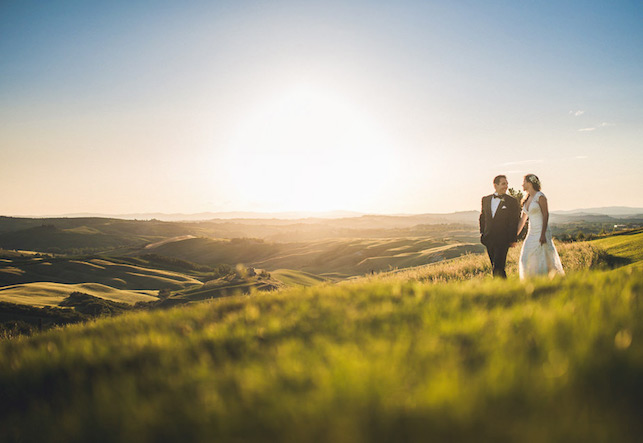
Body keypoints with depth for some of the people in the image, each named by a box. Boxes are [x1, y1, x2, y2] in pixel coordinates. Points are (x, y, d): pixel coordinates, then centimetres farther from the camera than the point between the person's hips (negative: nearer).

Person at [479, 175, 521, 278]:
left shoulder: (512, 201, -2)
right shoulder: (485, 199, 9)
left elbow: (515, 222, -2)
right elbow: (482, 217, 19)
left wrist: (512, 239, -7)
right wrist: (482, 234, 12)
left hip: (503, 240, -5)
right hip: (489, 240, 5)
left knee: (498, 268, -12)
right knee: (495, 267, 13)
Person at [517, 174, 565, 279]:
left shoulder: (540, 196, -7)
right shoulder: (527, 199, 15)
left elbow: (546, 215, -12)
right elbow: (523, 220, 18)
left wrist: (543, 234, -20)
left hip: (541, 232, -8)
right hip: (531, 234, 8)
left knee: (542, 261, -9)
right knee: (526, 261, 1)